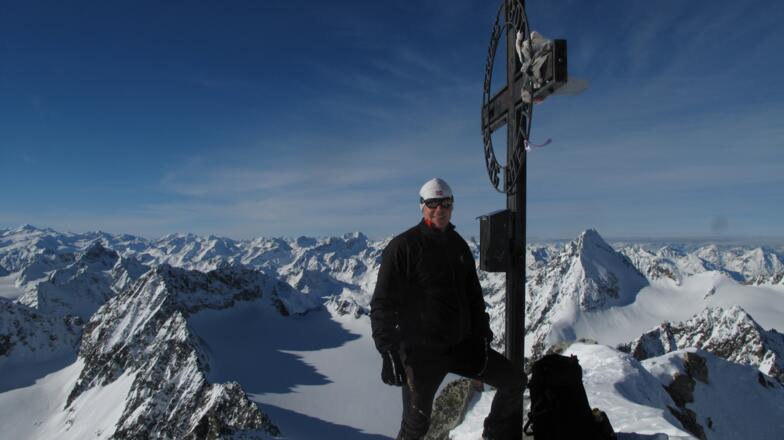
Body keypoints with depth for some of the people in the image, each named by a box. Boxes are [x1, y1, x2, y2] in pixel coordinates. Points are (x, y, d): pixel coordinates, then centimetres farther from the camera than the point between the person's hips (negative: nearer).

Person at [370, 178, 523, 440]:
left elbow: (473, 294, 15)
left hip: (462, 345, 6)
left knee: (514, 381, 9)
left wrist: (482, 337, 7)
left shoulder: (458, 245, 8)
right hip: (421, 352, -6)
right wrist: (389, 352, -19)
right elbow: (383, 304, -13)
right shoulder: (403, 247, -12)